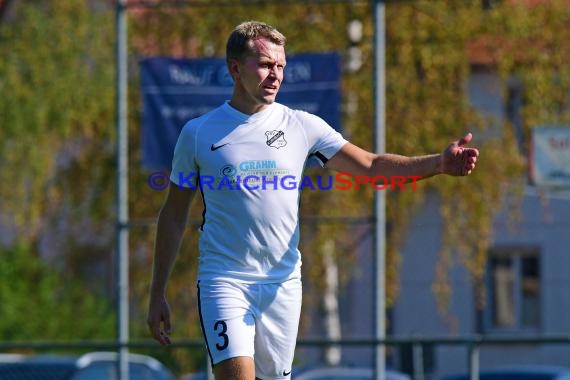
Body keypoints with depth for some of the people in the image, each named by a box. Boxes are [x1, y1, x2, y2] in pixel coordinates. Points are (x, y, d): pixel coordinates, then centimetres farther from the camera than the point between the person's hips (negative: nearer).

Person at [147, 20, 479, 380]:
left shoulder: (302, 126, 4)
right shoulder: (197, 133, 1)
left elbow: (371, 165, 0)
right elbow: (174, 216, 8)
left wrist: (440, 162, -17)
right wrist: (157, 295, 7)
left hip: (283, 283, 3)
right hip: (224, 281, -3)